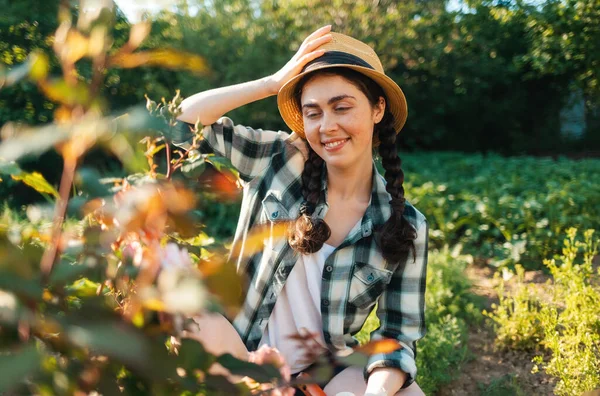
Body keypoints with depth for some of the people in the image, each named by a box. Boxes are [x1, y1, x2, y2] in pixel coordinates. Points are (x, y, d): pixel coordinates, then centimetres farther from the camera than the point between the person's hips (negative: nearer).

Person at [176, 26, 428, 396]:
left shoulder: (406, 225, -8)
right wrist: (273, 83, -17)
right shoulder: (280, 159, -7)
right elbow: (185, 119, -10)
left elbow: (399, 332, -7)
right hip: (246, 353, 1)